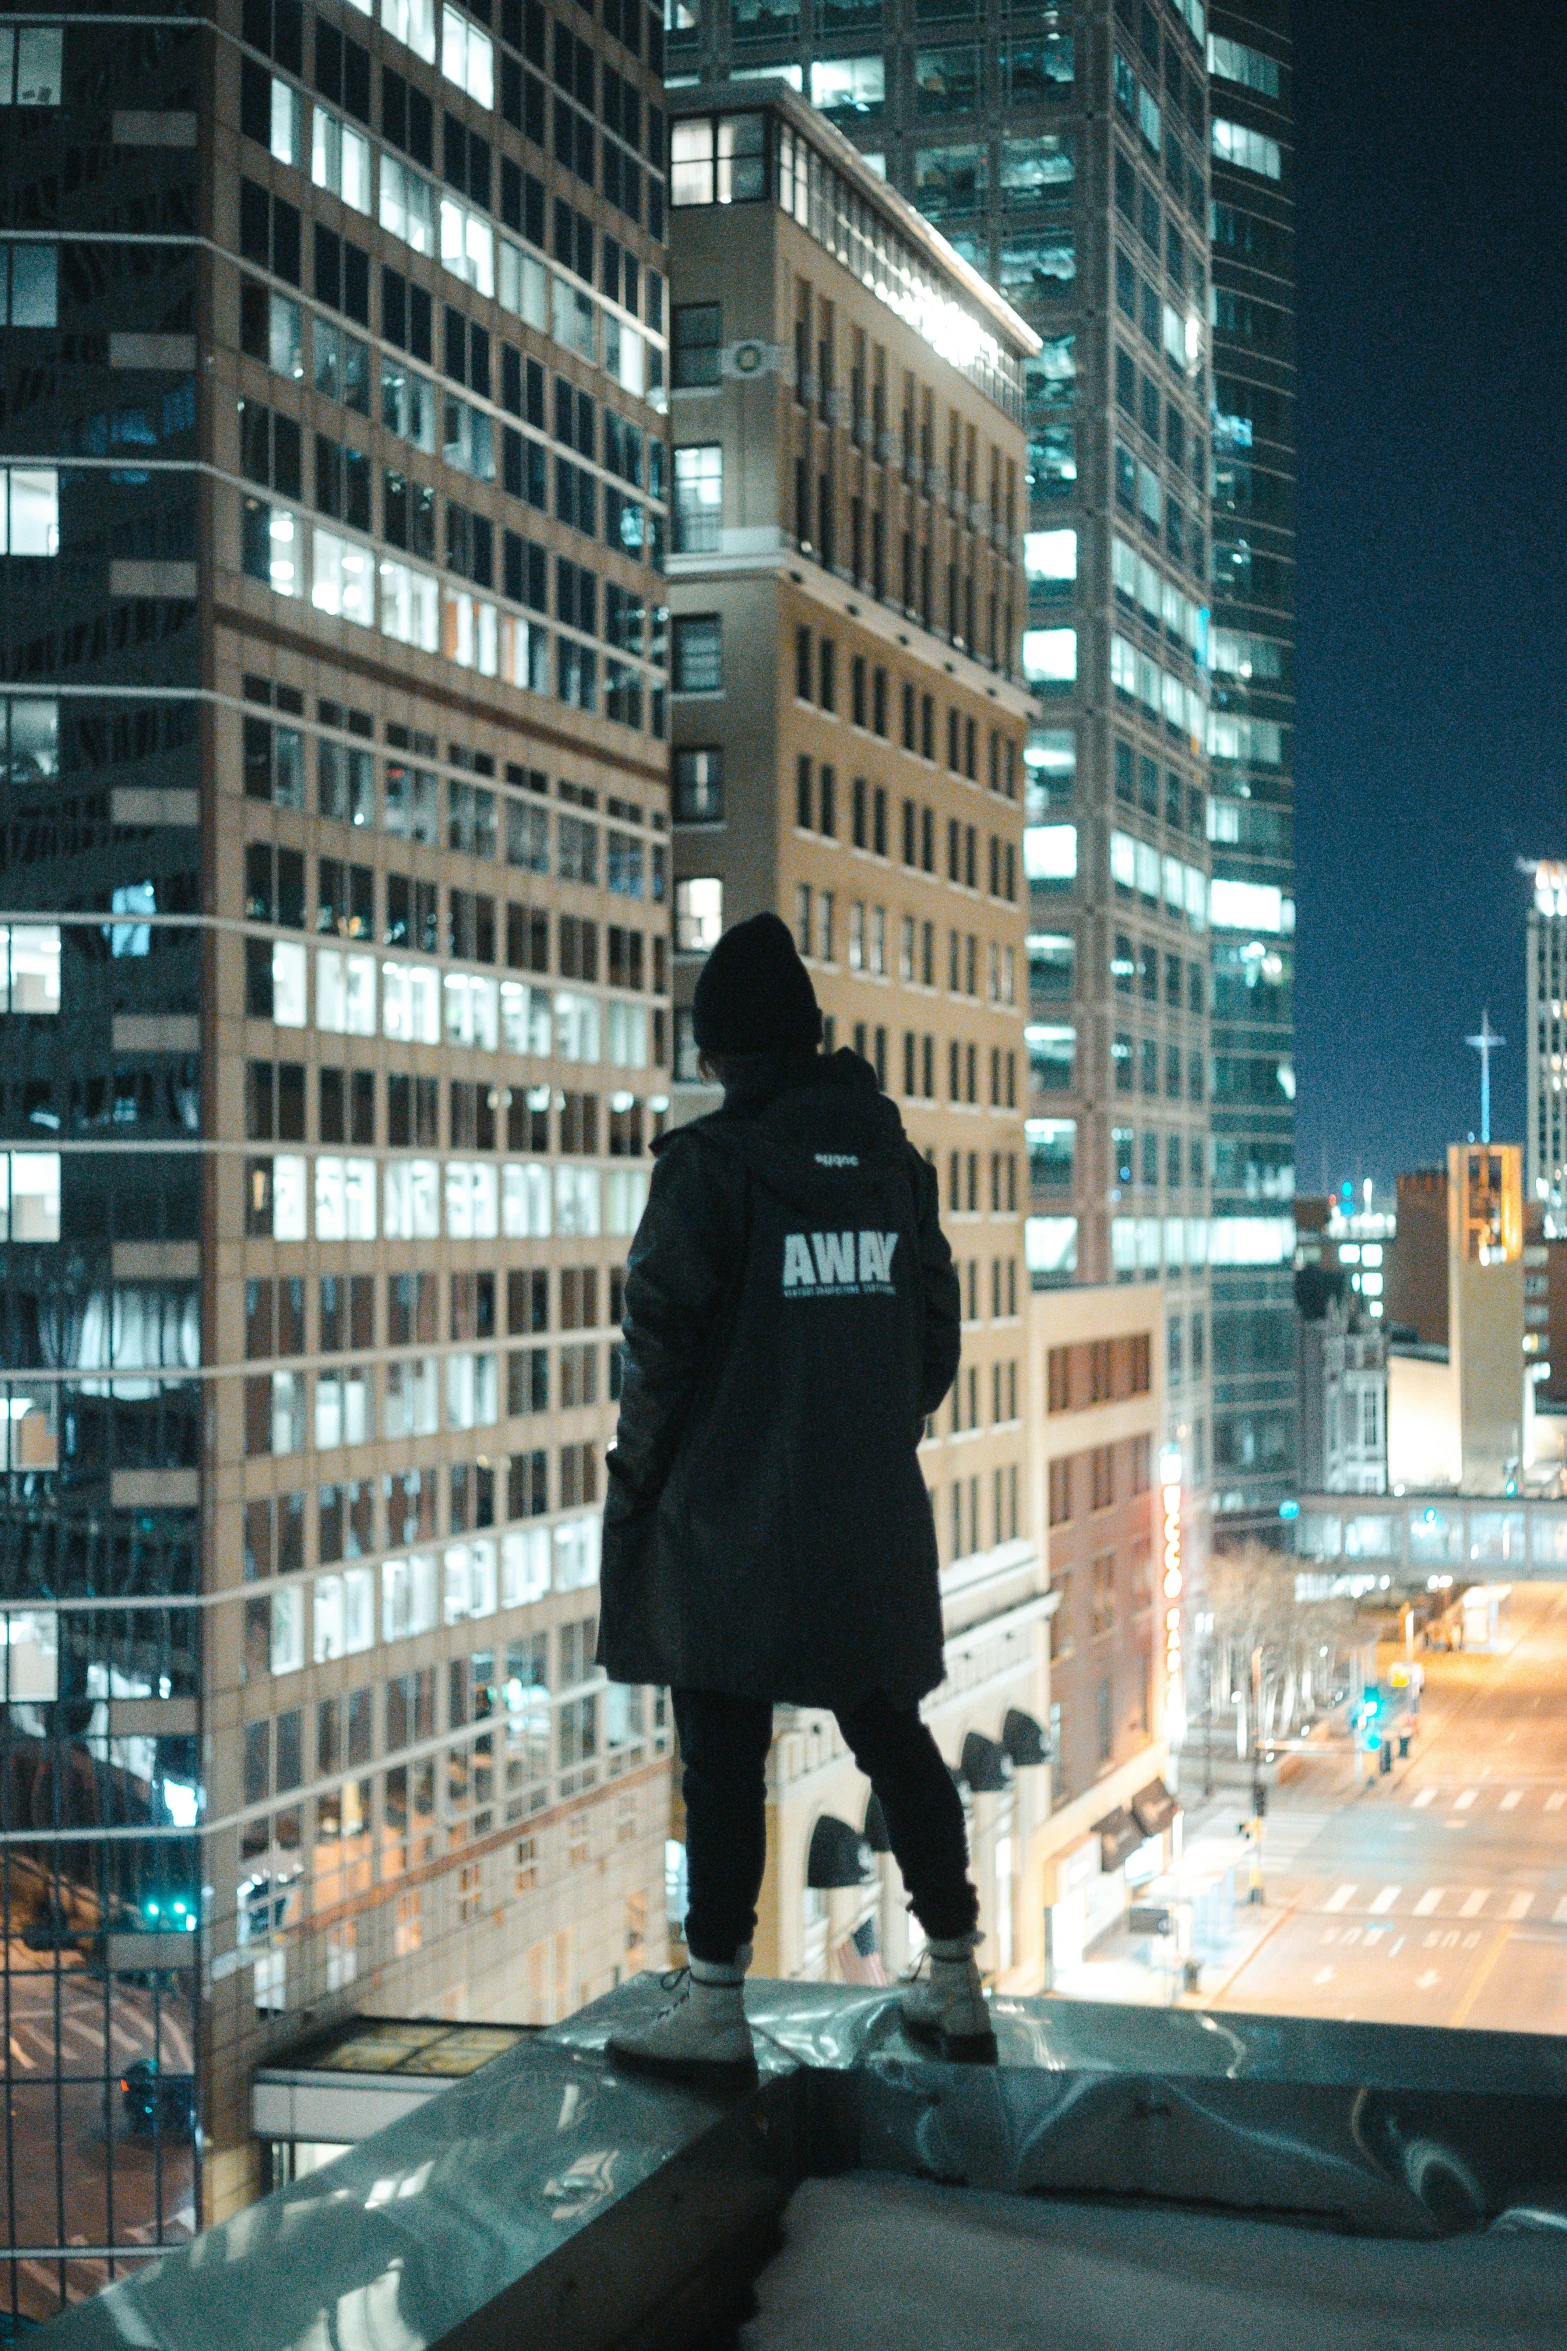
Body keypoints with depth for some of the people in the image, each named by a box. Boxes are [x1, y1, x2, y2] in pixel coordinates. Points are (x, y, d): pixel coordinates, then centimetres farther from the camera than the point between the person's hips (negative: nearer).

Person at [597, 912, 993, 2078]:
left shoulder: (712, 1161, -11)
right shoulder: (891, 1157, 7)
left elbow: (662, 1337, -11)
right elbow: (938, 1333, 11)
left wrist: (637, 1477, 1)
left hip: (734, 1520, -5)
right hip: (874, 1521, 5)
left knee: (724, 1760, 2)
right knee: (893, 1738, 15)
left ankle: (715, 2009, 8)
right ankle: (955, 1982, 21)